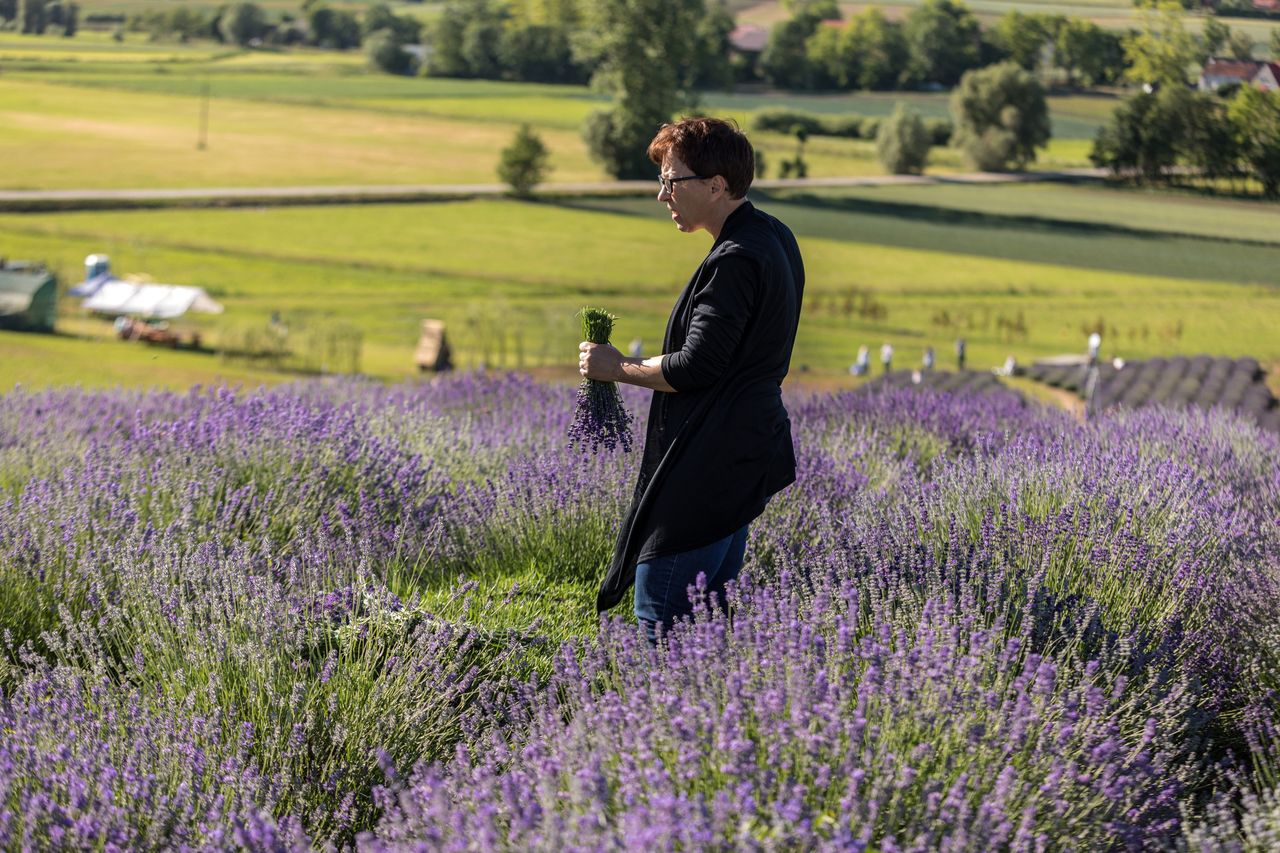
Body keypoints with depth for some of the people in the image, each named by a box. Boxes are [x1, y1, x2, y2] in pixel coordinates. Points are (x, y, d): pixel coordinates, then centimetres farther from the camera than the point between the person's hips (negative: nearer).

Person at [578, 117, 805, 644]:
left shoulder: (734, 262, -20)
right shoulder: (774, 237, 11)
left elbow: (696, 368, -22)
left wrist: (619, 369, -7)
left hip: (706, 469, -11)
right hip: (744, 458, 11)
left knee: (660, 619, -9)